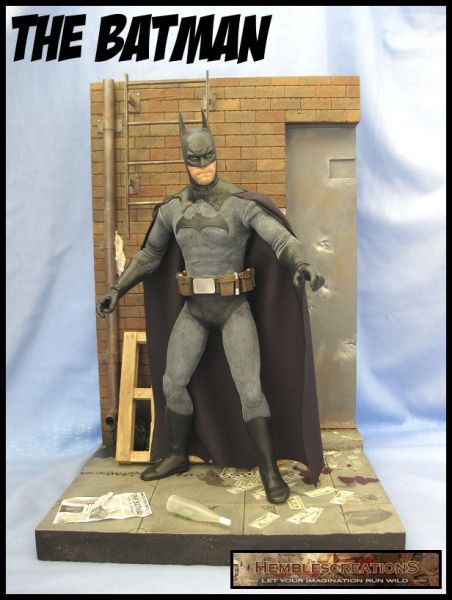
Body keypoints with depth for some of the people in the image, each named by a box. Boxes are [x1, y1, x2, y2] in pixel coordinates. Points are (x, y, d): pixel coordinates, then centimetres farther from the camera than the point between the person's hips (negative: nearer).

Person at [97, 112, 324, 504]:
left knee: (249, 388, -11)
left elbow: (282, 239, -24)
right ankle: (177, 456, 29)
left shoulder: (241, 203, -12)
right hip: (194, 309, 5)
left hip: (234, 308, -4)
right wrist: (117, 289, 7)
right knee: (173, 383, 8)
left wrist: (302, 266, -48)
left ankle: (269, 470, 7)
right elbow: (150, 255, 14)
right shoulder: (173, 208, 3)